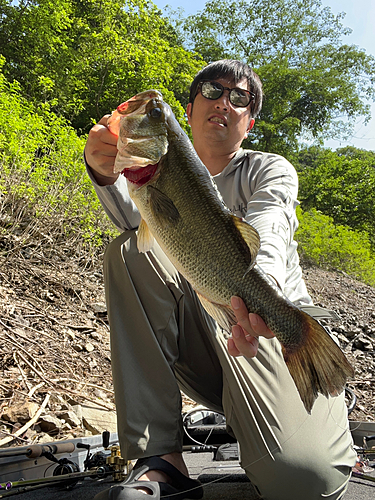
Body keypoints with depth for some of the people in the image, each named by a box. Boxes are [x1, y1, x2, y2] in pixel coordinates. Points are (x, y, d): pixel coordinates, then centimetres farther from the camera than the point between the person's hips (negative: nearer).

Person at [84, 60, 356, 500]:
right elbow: (135, 220, -9)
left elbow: (268, 236, -19)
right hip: (195, 334, 3)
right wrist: (105, 172, -32)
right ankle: (161, 459, -20)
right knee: (130, 251, -22)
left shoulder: (271, 171, 6)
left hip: (273, 330, -2)